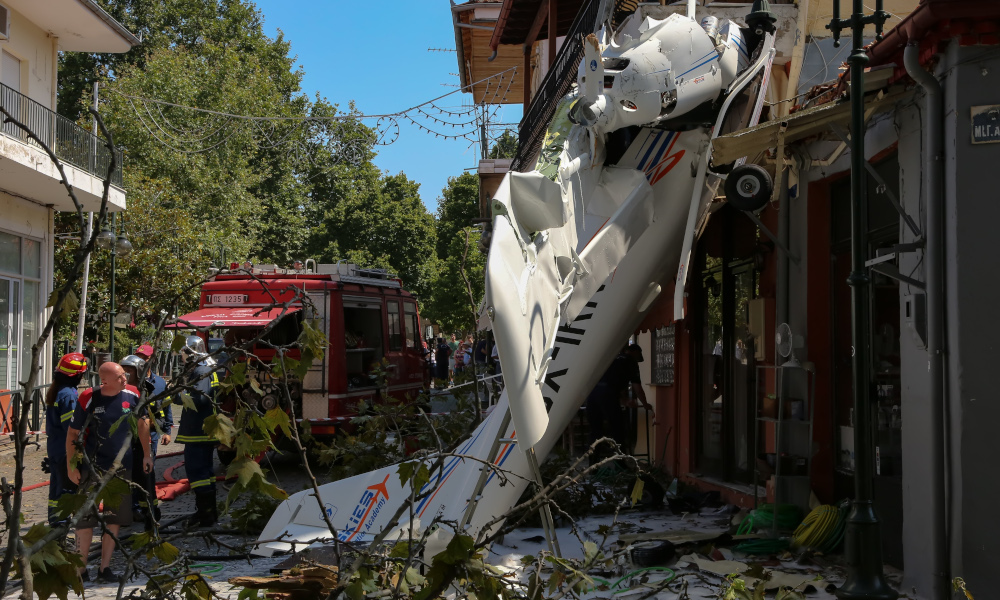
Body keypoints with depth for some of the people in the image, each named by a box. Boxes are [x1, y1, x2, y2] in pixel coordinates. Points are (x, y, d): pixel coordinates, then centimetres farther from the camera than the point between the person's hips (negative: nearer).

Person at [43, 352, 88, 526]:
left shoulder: (55, 391, 11)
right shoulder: (69, 394, -19)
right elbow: (72, 427, -22)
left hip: (54, 447, 10)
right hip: (66, 451, -10)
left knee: (56, 484, 17)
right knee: (66, 487, -4)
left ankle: (54, 522, 25)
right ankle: (60, 521, -3)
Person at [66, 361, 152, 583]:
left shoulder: (132, 395, -5)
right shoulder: (89, 399, -13)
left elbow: (142, 423, 11)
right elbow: (72, 433, -4)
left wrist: (146, 454, 13)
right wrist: (71, 465, -7)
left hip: (121, 466, 3)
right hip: (92, 467, -3)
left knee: (115, 519, 7)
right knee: (86, 518, -2)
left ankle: (104, 568, 17)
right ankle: (81, 569, 9)